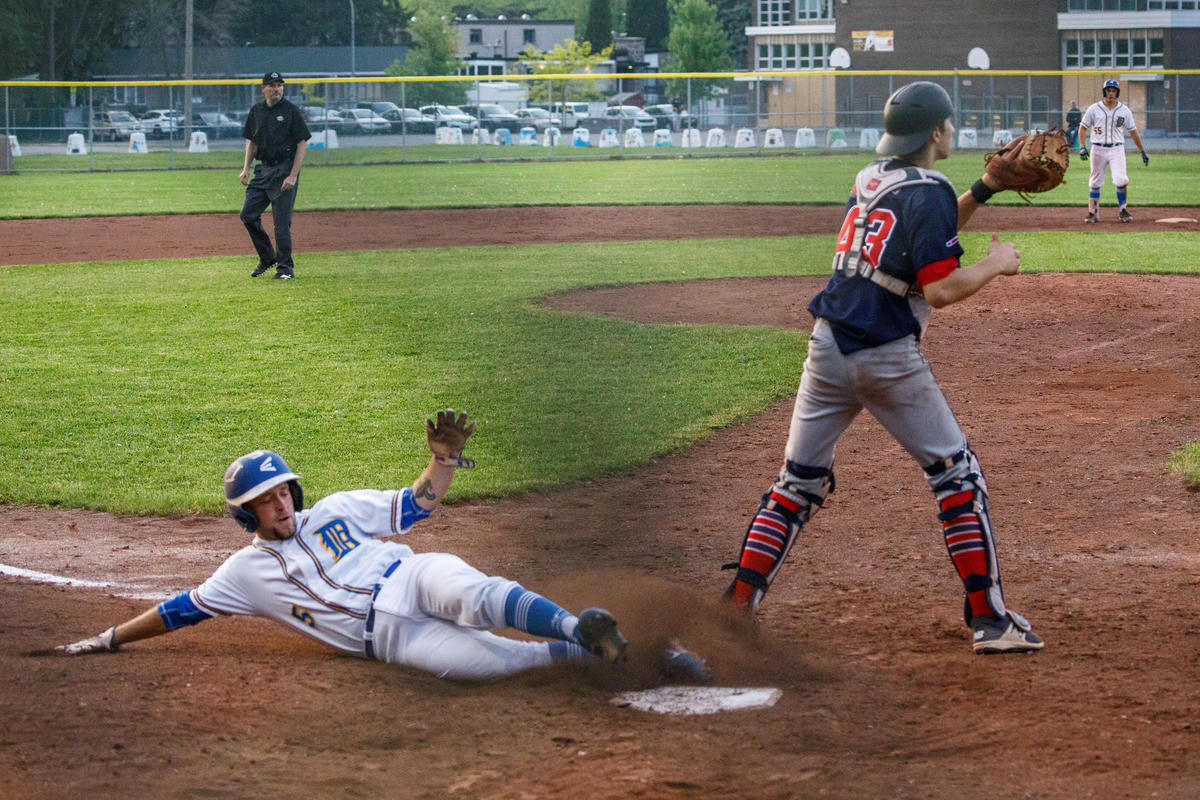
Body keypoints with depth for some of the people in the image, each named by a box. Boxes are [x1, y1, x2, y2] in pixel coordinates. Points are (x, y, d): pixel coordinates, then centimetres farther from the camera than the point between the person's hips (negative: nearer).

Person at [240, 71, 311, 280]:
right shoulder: (256, 111, 9)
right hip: (263, 169, 6)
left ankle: (285, 267, 3)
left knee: (282, 221, -7)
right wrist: (245, 169, 6)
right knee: (248, 214, 2)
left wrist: (293, 176, -15)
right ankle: (267, 257, 18)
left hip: (284, 169, -6)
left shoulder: (290, 111, -6)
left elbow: (302, 144, -8)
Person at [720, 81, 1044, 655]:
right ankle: (989, 621, 3)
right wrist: (996, 264, -2)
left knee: (798, 482, 12)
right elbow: (941, 289, -17)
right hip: (888, 359, -7)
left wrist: (982, 192, 20)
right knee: (956, 475, 5)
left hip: (827, 348, 7)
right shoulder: (929, 193, -11)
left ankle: (737, 605, 3)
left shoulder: (869, 179, 13)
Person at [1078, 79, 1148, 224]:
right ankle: (1093, 213, 15)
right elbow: (1082, 128, 3)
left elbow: (1133, 132, 10)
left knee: (1121, 181, -14)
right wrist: (1082, 146, -11)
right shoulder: (1094, 109, 1)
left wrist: (1142, 152, 9)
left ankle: (1122, 211, 0)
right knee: (1095, 183, 4)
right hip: (1098, 149, 0)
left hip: (1117, 149, 0)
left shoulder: (1124, 110, 4)